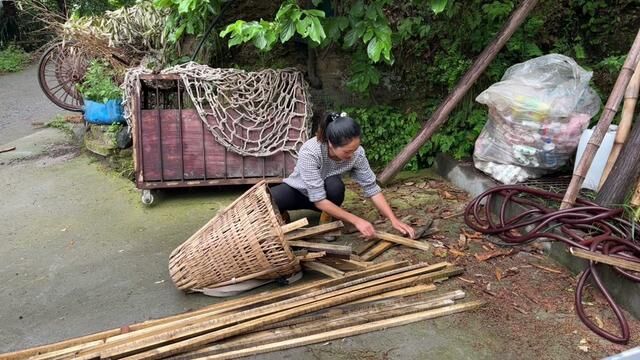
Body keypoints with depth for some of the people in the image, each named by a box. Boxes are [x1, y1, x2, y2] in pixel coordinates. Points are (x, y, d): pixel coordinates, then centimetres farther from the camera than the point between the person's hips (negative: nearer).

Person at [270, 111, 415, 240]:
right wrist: (356, 221, -38)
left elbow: (372, 188, -17)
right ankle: (282, 215, 2)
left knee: (334, 185, -35)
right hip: (297, 191, -3)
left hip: (327, 192, 3)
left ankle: (326, 222, -6)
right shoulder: (309, 152, -38)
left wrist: (394, 219, -27)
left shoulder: (357, 153, -27)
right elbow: (319, 200, -36)